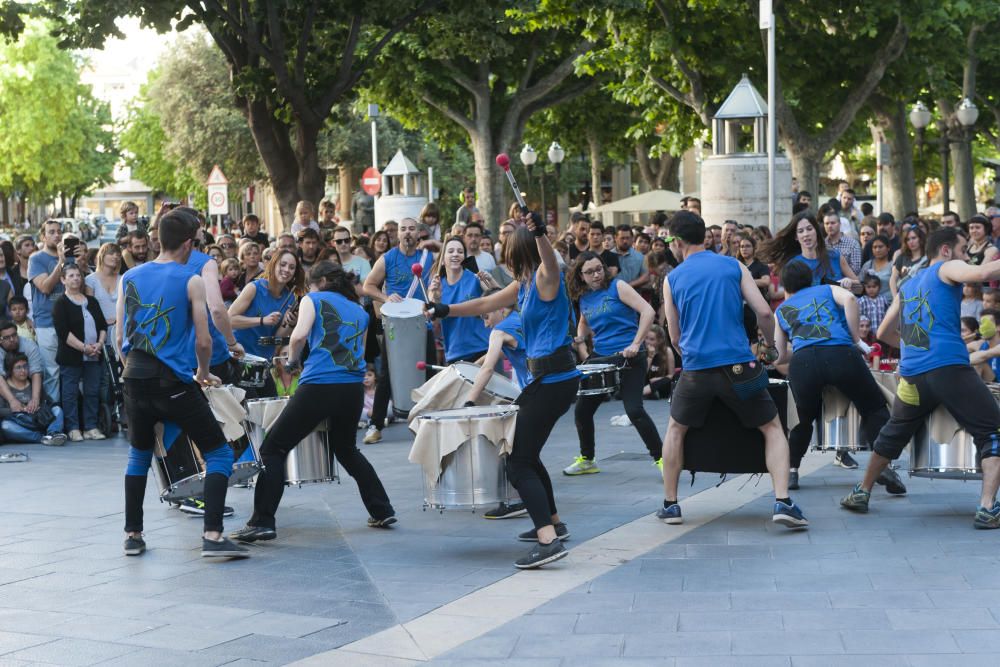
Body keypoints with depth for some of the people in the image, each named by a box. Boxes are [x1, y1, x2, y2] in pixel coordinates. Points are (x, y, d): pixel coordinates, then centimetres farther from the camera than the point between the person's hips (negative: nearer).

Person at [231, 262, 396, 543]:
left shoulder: (314, 299, 8)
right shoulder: (360, 311, 23)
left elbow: (300, 334, -8)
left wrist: (292, 360, 10)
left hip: (319, 385, -6)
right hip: (354, 388, 6)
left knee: (273, 448, 3)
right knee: (346, 449, 29)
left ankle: (262, 523, -6)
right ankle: (382, 511, 27)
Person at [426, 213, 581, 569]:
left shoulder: (545, 277, -11)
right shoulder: (524, 284, 16)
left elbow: (549, 259, -36)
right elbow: (486, 304, 28)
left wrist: (539, 232, -55)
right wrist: (445, 310, 32)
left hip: (554, 376, -10)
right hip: (545, 376, 10)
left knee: (519, 461, -13)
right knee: (525, 453, 23)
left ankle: (549, 540, -22)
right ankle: (552, 523, 36)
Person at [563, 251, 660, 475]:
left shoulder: (617, 286, -7)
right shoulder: (584, 299, 10)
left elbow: (647, 311, -16)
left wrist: (636, 343, -22)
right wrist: (580, 340, 10)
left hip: (628, 357, -7)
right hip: (600, 358, 7)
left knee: (634, 410, -19)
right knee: (582, 410, 8)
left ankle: (660, 459, -8)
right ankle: (586, 460, 27)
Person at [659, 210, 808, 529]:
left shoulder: (673, 279, 7)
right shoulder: (733, 266, 6)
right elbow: (764, 313, -1)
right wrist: (771, 345, 18)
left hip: (696, 369, 1)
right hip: (738, 366, -1)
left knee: (675, 429, 24)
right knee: (772, 428, 12)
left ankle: (670, 505, 24)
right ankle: (782, 502, -4)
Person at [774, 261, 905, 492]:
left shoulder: (782, 310, 31)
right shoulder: (827, 290, 30)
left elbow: (781, 355, 28)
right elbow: (849, 299, 6)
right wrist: (856, 338, 11)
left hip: (802, 361, 1)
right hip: (841, 353, -1)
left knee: (805, 418, 26)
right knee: (874, 409, 13)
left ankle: (791, 471, 19)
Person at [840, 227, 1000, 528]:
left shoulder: (907, 286, 27)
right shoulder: (947, 269, 7)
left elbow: (883, 333, 35)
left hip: (912, 376, 7)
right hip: (949, 368, -6)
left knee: (892, 435, 27)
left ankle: (861, 494, 35)